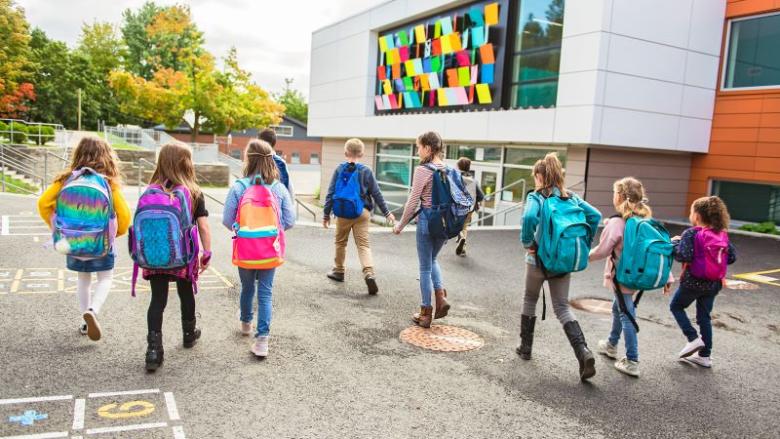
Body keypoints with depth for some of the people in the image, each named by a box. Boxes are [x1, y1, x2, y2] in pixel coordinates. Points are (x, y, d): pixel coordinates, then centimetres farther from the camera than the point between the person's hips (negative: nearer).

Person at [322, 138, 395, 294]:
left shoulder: (339, 169, -1)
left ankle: (339, 271, 33)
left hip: (342, 213, 1)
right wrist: (387, 213, 9)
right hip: (361, 214, -1)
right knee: (364, 244, -1)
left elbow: (330, 193, -1)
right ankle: (369, 273, -21)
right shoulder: (366, 171, -3)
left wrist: (326, 214, 5)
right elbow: (376, 194, 0)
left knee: (340, 242, 19)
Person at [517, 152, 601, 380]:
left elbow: (529, 217, -28)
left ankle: (525, 347, 28)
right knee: (562, 307, 8)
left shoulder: (536, 197, -9)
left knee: (530, 300, 19)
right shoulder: (572, 197, 7)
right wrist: (583, 242, 4)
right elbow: (595, 216, 0)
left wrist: (528, 243, -15)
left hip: (539, 260, -4)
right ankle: (584, 352, -12)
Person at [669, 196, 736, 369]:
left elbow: (684, 256, -24)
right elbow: (732, 257, 5)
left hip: (693, 281, -6)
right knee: (704, 316, 16)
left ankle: (693, 338, 4)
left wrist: (675, 242, -8)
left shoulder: (691, 233, -16)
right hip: (714, 283, 6)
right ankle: (705, 355, 21)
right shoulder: (722, 234, 1)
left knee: (676, 307, 18)